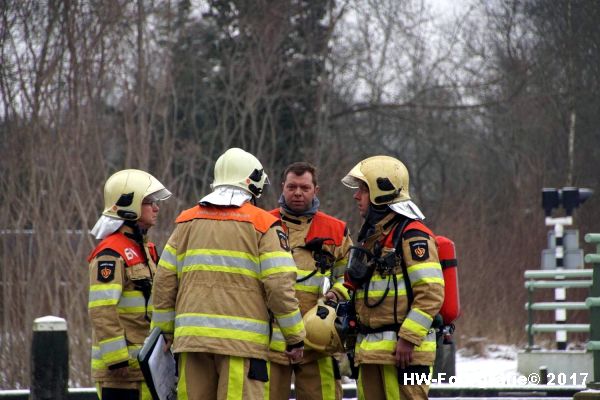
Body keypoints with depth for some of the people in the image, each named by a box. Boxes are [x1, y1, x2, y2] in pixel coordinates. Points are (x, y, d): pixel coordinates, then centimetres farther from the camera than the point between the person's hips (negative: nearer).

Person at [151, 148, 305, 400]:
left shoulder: (187, 221, 14)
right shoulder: (262, 225, 0)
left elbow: (164, 281, 12)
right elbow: (279, 286, -6)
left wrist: (165, 331, 21)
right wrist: (295, 338, 3)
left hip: (191, 338, 4)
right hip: (242, 338, -4)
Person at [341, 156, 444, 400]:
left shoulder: (412, 235, -9)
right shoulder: (371, 236, 20)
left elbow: (431, 292, -16)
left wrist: (408, 337, -19)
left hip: (402, 350, -9)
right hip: (370, 350, 9)